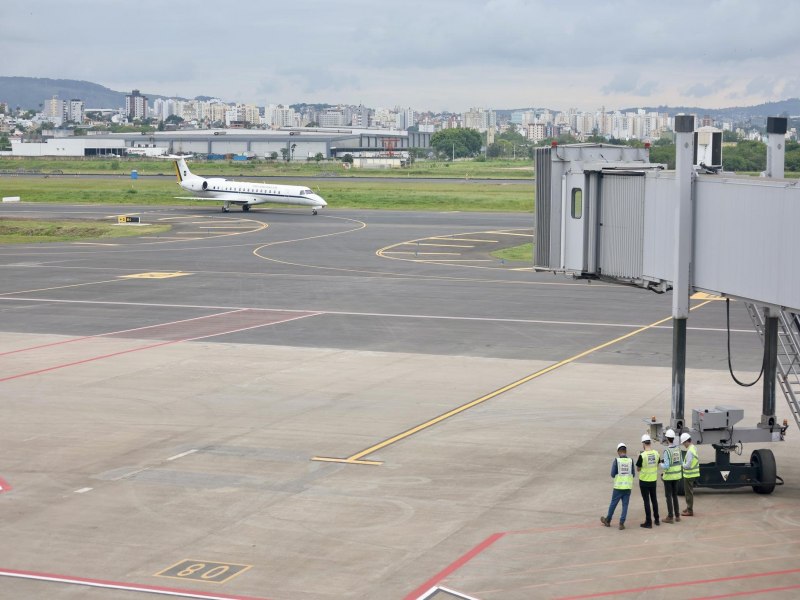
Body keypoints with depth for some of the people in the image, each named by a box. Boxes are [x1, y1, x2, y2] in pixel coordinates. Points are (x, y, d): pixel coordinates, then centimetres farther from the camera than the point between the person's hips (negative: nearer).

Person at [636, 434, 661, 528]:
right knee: (654, 500, 19)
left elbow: (638, 469, -9)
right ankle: (656, 520, 29)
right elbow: (657, 465, 8)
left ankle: (648, 522, 4)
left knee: (646, 501, 2)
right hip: (653, 480, 5)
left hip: (644, 481, -5)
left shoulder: (642, 455, -20)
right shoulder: (656, 453, -4)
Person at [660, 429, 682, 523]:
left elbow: (666, 466, -24)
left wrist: (660, 464, -5)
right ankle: (677, 515, 19)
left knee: (669, 496, 2)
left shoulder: (667, 451, -22)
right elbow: (681, 462, 7)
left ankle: (670, 517, 5)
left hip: (668, 476, -7)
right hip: (677, 475, 7)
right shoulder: (678, 448, 0)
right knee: (675, 495, 17)